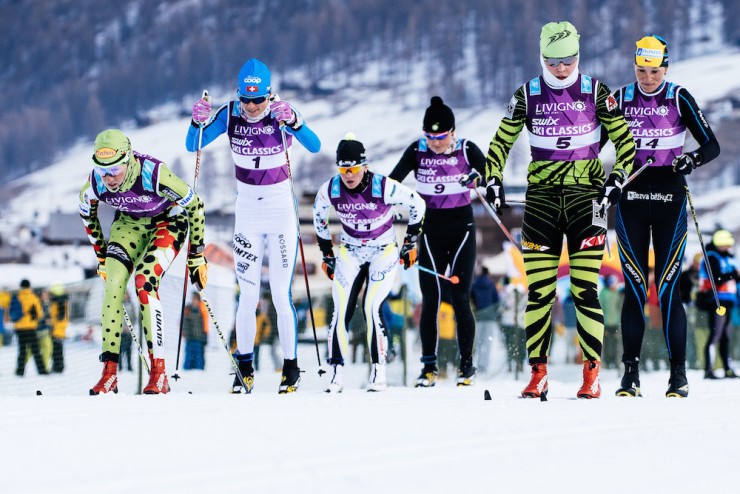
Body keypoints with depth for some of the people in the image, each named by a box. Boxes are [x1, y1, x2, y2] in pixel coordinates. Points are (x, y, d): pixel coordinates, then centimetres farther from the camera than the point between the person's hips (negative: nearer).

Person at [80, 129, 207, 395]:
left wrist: (196, 256, -14)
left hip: (168, 220, -4)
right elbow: (87, 215, 3)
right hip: (129, 222, 4)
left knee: (144, 280, -26)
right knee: (113, 283, -17)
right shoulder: (95, 183, -23)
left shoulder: (154, 173, -36)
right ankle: (109, 372, -12)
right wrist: (101, 256, 9)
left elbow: (194, 205, -21)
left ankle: (159, 372, -22)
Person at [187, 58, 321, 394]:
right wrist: (198, 121, -26)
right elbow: (193, 146, -6)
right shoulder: (230, 114, -6)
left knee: (281, 296, -4)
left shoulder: (282, 114, -13)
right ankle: (245, 369, 12)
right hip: (247, 213, 2)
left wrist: (292, 121, -44)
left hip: (281, 213, -2)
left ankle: (291, 368, 9)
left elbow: (314, 146, -28)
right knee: (248, 295, 0)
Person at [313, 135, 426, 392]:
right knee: (342, 310, -10)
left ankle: (379, 371, -6)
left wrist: (411, 243, -2)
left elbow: (417, 204, -9)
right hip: (349, 252, 3)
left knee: (371, 307, -16)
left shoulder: (384, 187, -25)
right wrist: (327, 255, 11)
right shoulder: (330, 190, -15)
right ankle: (337, 371, -4)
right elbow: (318, 217, 7)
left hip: (384, 252, -3)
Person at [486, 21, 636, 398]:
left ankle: (592, 373, -1)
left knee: (585, 290, -7)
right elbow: (501, 142, 12)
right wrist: (494, 180, 0)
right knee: (538, 291, -3)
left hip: (586, 195, -1)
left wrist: (618, 176, -6)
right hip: (541, 197, 1)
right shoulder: (527, 96, 4)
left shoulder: (595, 92, 2)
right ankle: (537, 374, 3)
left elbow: (624, 138, 7)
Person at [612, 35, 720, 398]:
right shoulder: (620, 100, 5)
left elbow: (712, 145, 0)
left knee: (668, 289, -5)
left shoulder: (679, 99, 0)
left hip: (669, 199, -2)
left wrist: (693, 160, -21)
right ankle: (630, 372, 3)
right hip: (631, 200, 2)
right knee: (634, 289, -1)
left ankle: (678, 373, -1)